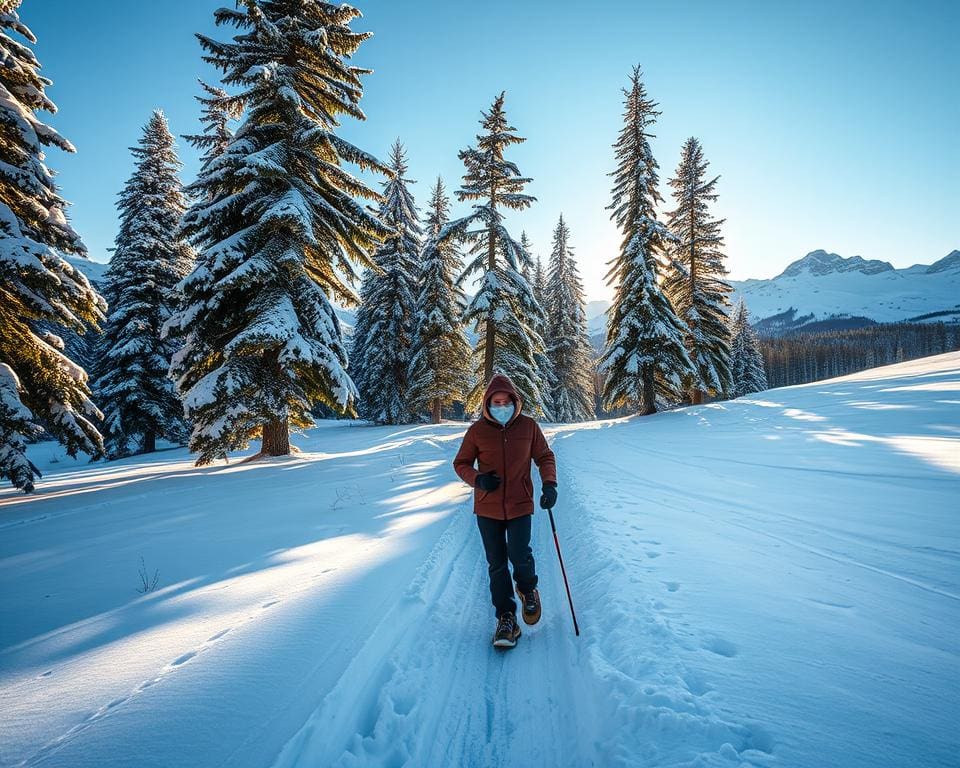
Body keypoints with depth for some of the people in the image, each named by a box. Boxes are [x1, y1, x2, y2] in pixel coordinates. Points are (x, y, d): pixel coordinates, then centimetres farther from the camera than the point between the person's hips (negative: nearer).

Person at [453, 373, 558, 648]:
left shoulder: (528, 426, -2)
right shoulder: (477, 430, -4)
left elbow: (545, 457, 8)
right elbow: (461, 463, 6)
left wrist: (549, 484, -9)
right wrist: (478, 479, -14)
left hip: (520, 504, -1)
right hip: (487, 507, 1)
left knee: (519, 555, -12)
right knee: (496, 565, 7)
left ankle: (528, 589, 23)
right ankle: (506, 618, 22)